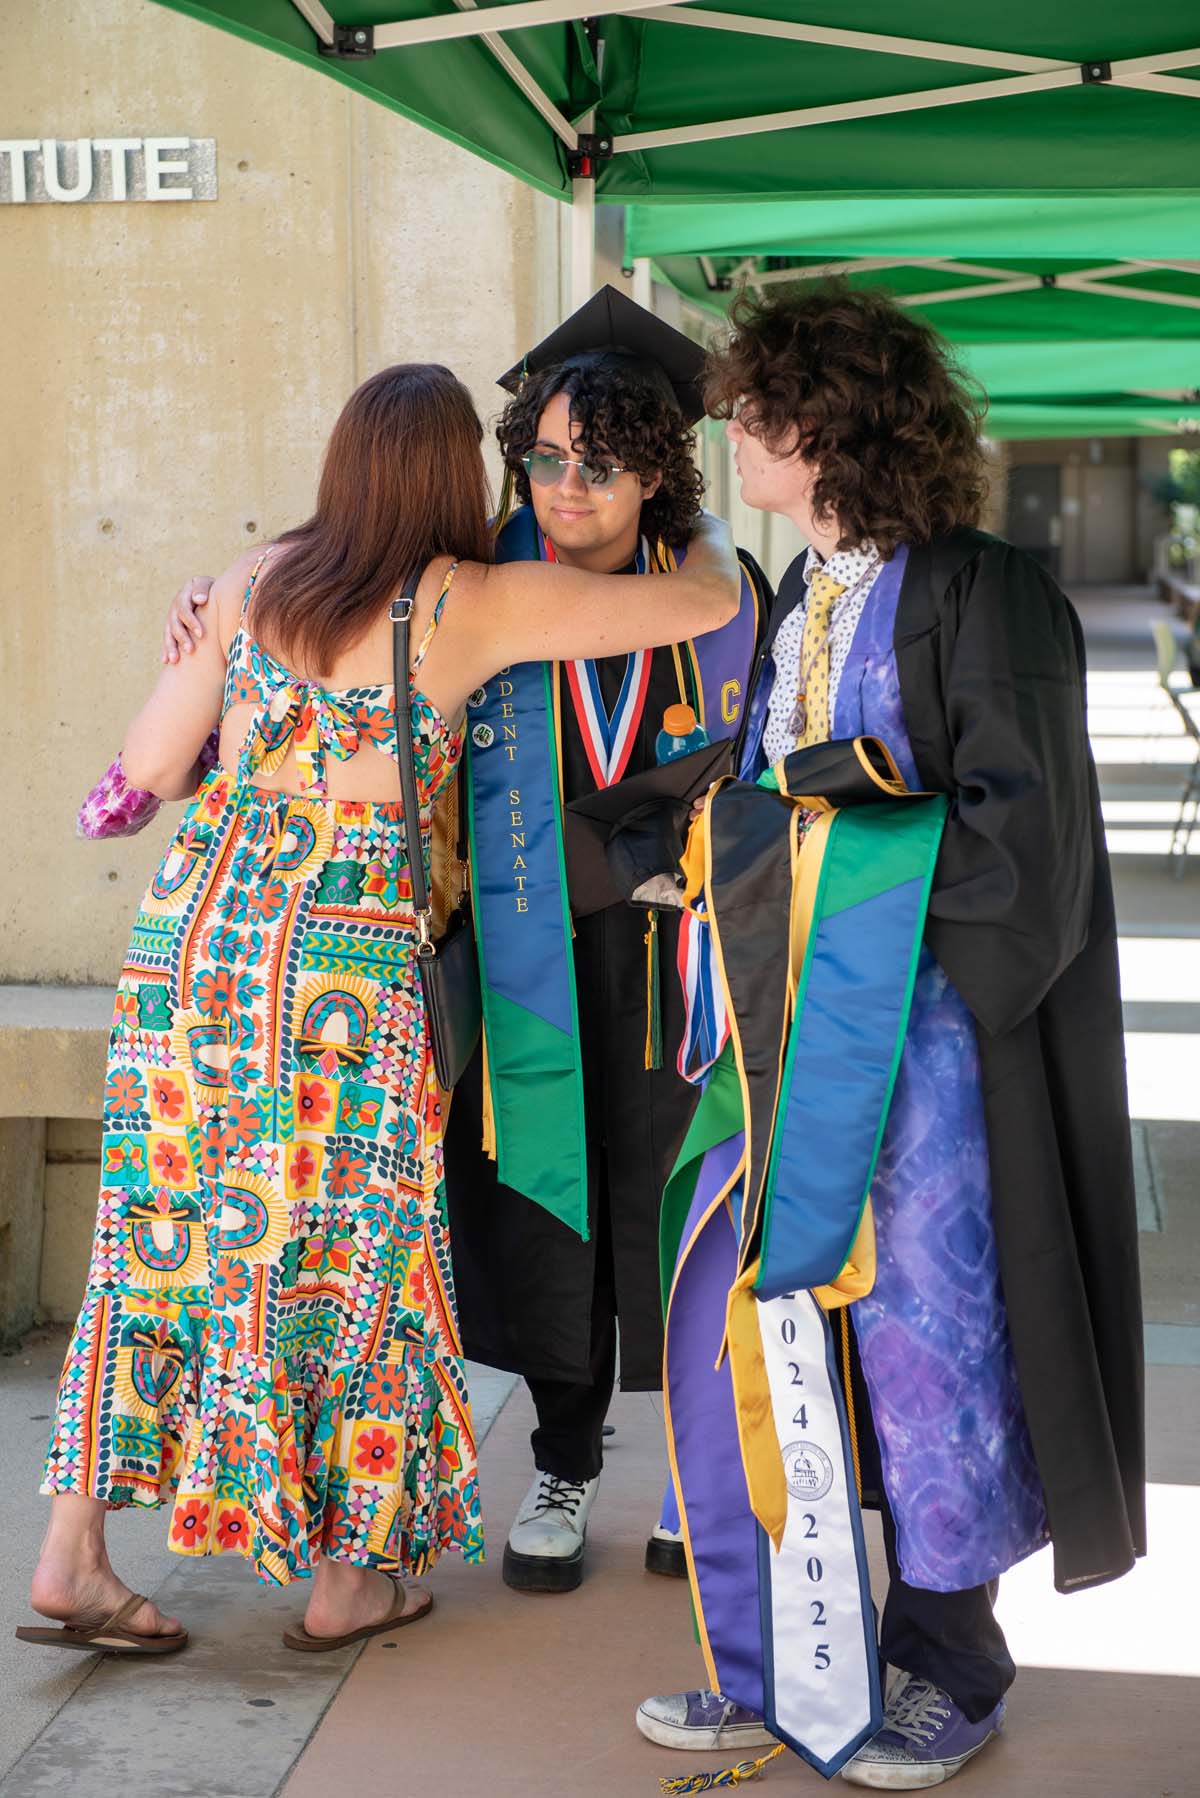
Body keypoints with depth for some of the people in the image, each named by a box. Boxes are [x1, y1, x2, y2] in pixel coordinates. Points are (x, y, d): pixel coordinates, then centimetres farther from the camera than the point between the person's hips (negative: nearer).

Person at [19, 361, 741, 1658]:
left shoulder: (255, 577, 4)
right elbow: (711, 603, -3)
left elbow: (149, 768, 6)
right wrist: (707, 528, 19)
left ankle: (71, 1554, 16)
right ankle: (344, 1579, 23)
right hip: (344, 954, -4)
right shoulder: (480, 606, -8)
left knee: (163, 1228, 14)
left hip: (192, 922, 4)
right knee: (342, 1250, 11)